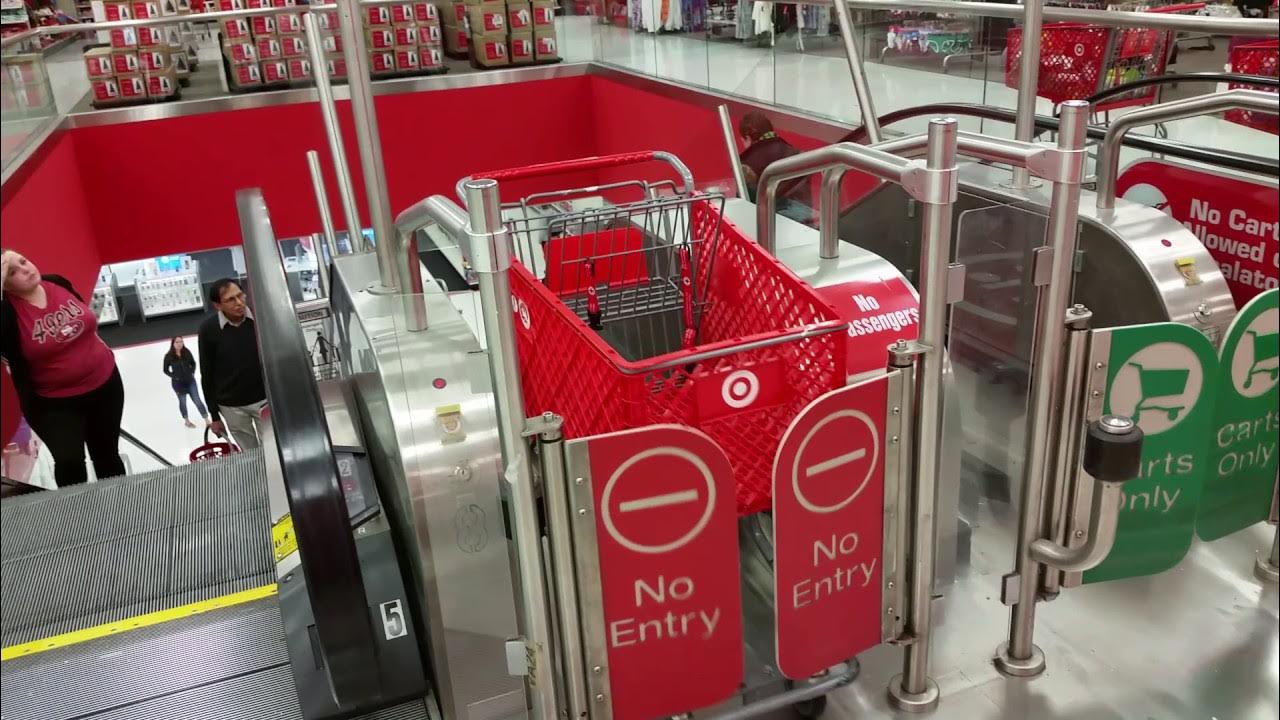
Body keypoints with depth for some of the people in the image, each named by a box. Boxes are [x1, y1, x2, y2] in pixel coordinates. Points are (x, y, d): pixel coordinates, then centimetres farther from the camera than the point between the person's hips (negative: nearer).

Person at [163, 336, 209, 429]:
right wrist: (174, 376, -9)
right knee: (182, 402, 14)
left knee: (197, 400, 1)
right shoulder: (169, 356, -12)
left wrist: (192, 373, -1)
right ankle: (186, 421, 31)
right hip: (178, 383, -1)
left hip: (190, 380, 1)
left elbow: (193, 363, 10)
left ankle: (207, 421, 3)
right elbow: (166, 370, -1)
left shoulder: (187, 352, -7)